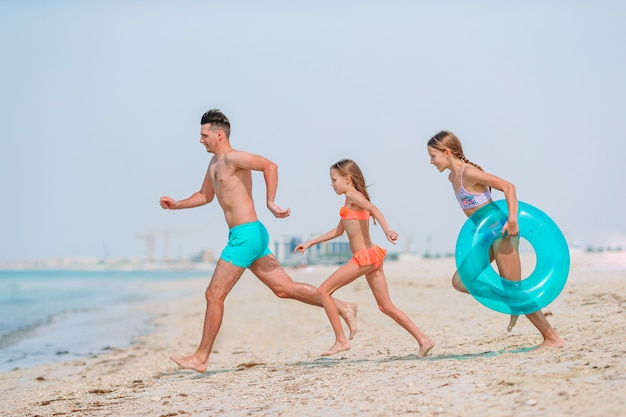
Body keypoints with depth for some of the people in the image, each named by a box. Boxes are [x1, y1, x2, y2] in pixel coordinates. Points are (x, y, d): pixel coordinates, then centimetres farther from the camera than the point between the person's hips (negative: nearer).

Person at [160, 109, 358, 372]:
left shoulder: (232, 157, -11)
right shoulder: (215, 163, 19)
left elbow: (269, 166, -25)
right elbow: (204, 196, 33)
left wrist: (270, 203, -28)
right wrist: (177, 205, 22)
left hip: (246, 235, -10)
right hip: (246, 236, 10)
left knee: (214, 295, -6)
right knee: (284, 288, 9)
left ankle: (201, 358, 0)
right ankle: (342, 308, 13)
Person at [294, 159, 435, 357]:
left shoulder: (352, 195, -6)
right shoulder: (352, 199, 21)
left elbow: (373, 209, -26)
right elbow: (338, 231, 30)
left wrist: (387, 230, -42)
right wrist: (310, 243, 32)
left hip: (364, 257, -9)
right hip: (370, 256, 9)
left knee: (323, 290, -3)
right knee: (386, 306, 10)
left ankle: (341, 340, -3)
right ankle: (423, 340, 5)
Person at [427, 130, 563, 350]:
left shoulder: (468, 173, -18)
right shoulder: (453, 177, 10)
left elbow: (508, 186, -23)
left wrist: (512, 220, -31)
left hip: (502, 231, -9)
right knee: (460, 282, 4)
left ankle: (552, 338, 5)